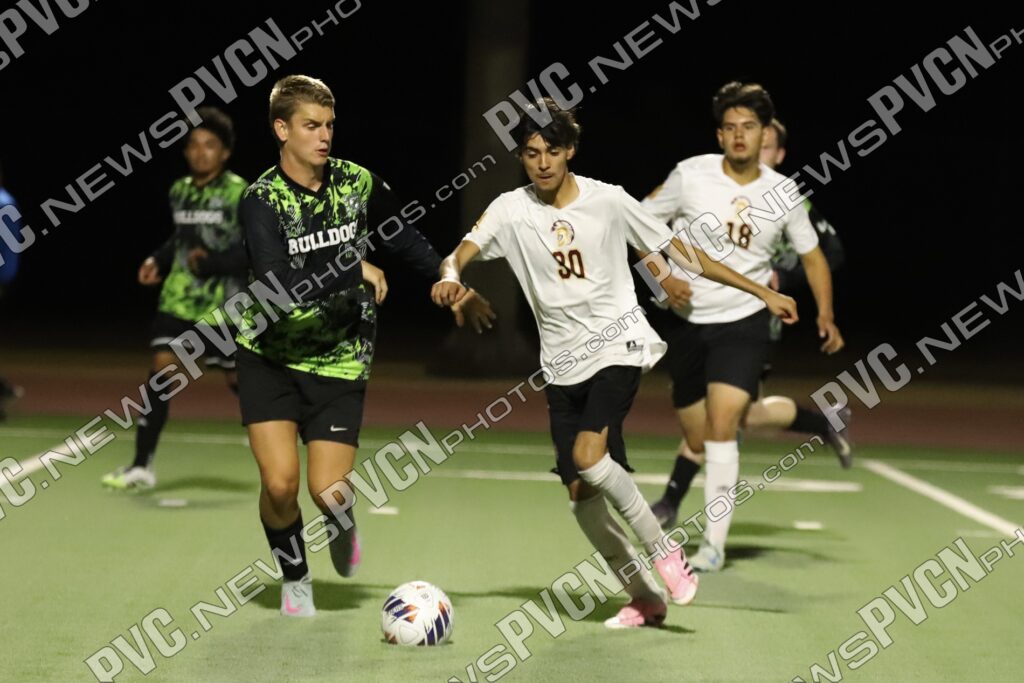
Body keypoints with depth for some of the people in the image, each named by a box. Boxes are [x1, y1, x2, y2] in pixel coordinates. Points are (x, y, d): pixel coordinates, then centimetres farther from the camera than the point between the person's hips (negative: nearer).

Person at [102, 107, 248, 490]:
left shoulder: (239, 193, -11)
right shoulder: (179, 191, 7)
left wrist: (213, 262, -22)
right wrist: (158, 260, 6)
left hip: (224, 303, -4)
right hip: (180, 297, 4)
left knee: (236, 378, 6)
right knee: (161, 367, -9)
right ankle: (142, 467, -6)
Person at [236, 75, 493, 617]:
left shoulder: (357, 183, -2)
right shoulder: (261, 200, -14)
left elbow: (405, 240, 18)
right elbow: (276, 286, -27)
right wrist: (354, 272, -24)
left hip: (339, 360, 2)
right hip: (270, 355, -2)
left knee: (326, 491, -9)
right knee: (279, 482, -13)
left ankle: (342, 527, 30)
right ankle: (295, 581, 16)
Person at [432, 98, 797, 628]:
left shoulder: (607, 201, -4)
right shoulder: (511, 210, 0)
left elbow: (679, 250, 1)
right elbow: (464, 251, -13)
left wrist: (762, 292, 2)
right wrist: (449, 276, -40)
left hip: (617, 346, -4)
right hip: (563, 365, 4)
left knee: (588, 455, -26)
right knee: (581, 495, 0)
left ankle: (663, 552, -8)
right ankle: (643, 597, 16)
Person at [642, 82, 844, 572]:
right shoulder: (691, 175, -7)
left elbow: (812, 256, 10)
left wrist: (825, 314, -4)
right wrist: (664, 276, -11)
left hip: (743, 323, -1)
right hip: (687, 322, 1)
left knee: (721, 428, -19)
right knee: (697, 437, 9)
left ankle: (714, 544, -12)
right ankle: (670, 503, 42)